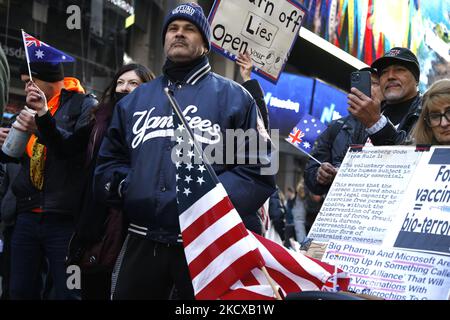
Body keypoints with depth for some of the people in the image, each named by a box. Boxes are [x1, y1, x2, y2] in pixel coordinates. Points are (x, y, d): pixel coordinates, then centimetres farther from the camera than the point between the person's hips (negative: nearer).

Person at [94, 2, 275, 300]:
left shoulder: (233, 97, 5)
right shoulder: (135, 100, 19)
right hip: (142, 242, 4)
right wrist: (125, 186, 0)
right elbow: (108, 161, 20)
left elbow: (258, 170, -1)